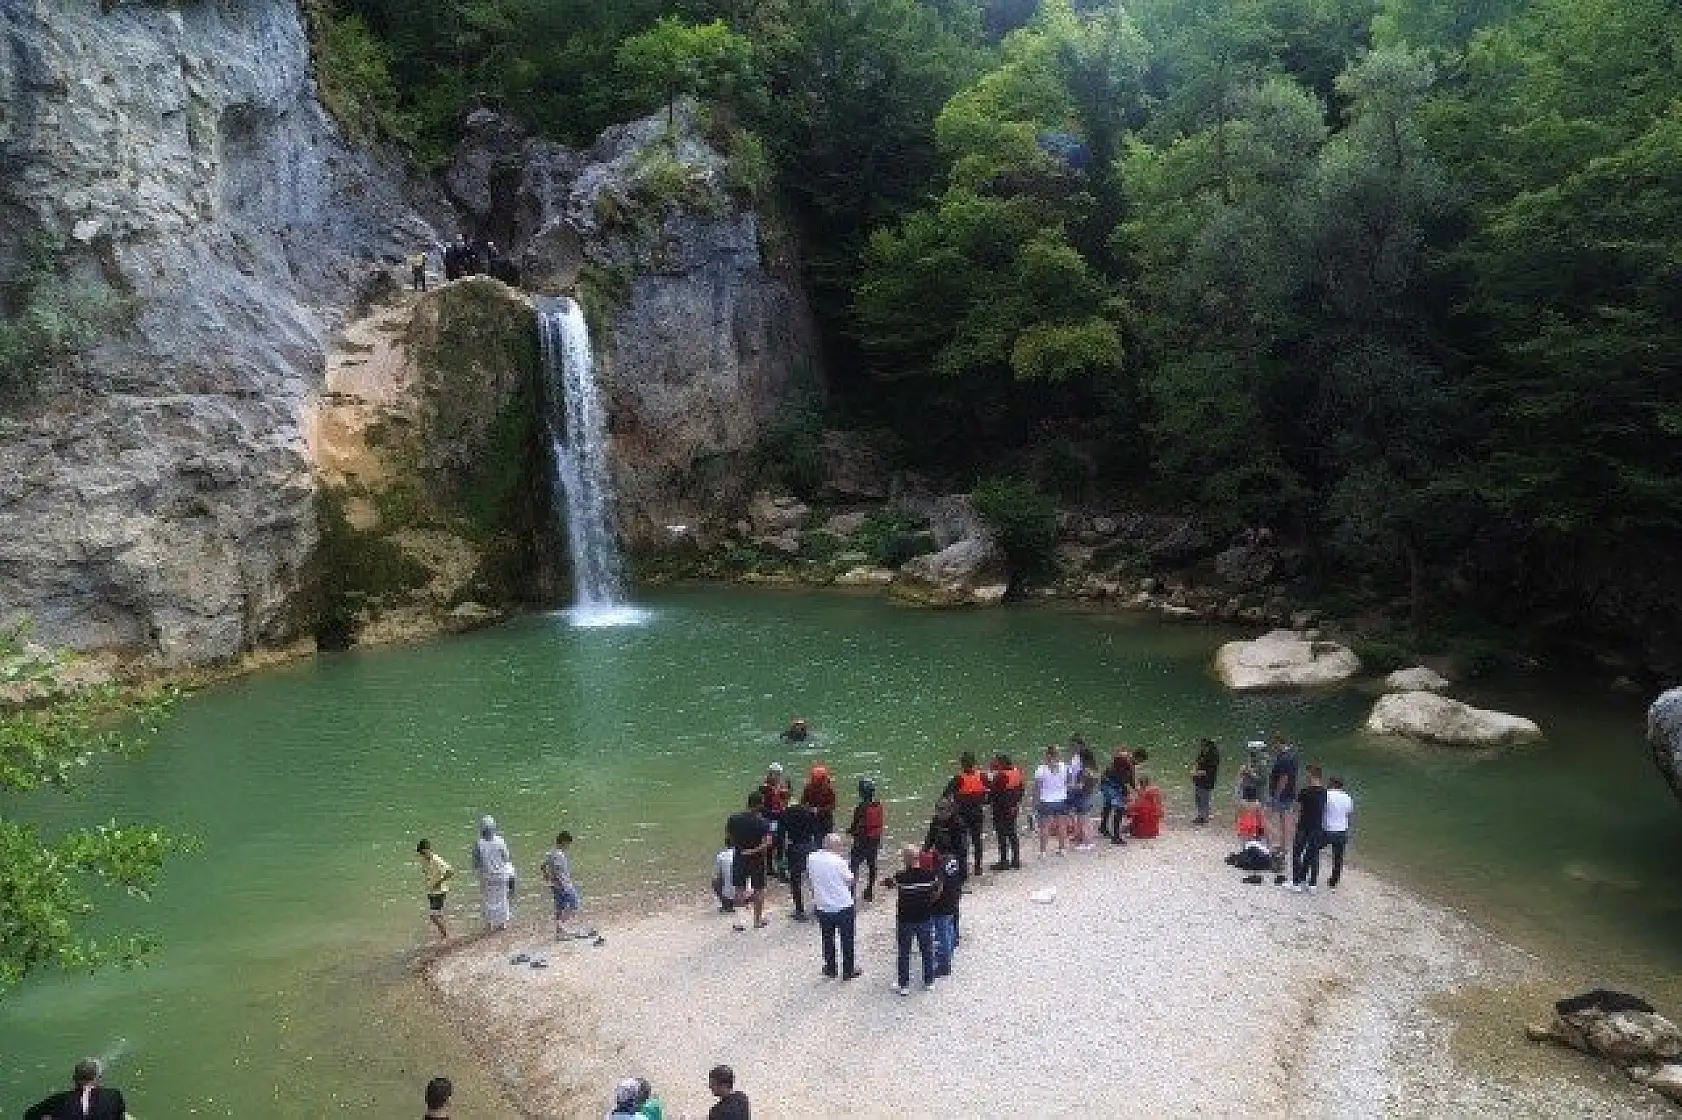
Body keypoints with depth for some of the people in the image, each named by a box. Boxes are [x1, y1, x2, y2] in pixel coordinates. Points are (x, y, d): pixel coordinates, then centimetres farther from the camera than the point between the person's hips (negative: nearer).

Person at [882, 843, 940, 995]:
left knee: (903, 954, 13)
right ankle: (929, 981, 33)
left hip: (905, 920, -3)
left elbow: (886, 883, -4)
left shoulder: (901, 877, -22)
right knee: (927, 951, 20)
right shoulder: (930, 874, -14)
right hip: (925, 918, 3)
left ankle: (904, 985, 20)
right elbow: (937, 893, 0)